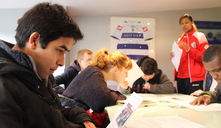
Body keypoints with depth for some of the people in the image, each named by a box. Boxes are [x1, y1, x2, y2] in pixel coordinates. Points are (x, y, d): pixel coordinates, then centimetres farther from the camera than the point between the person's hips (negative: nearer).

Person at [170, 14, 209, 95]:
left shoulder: (200, 36, -2)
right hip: (180, 77, 6)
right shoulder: (180, 39, 16)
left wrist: (189, 49, -18)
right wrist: (173, 56, 3)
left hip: (194, 77, -6)